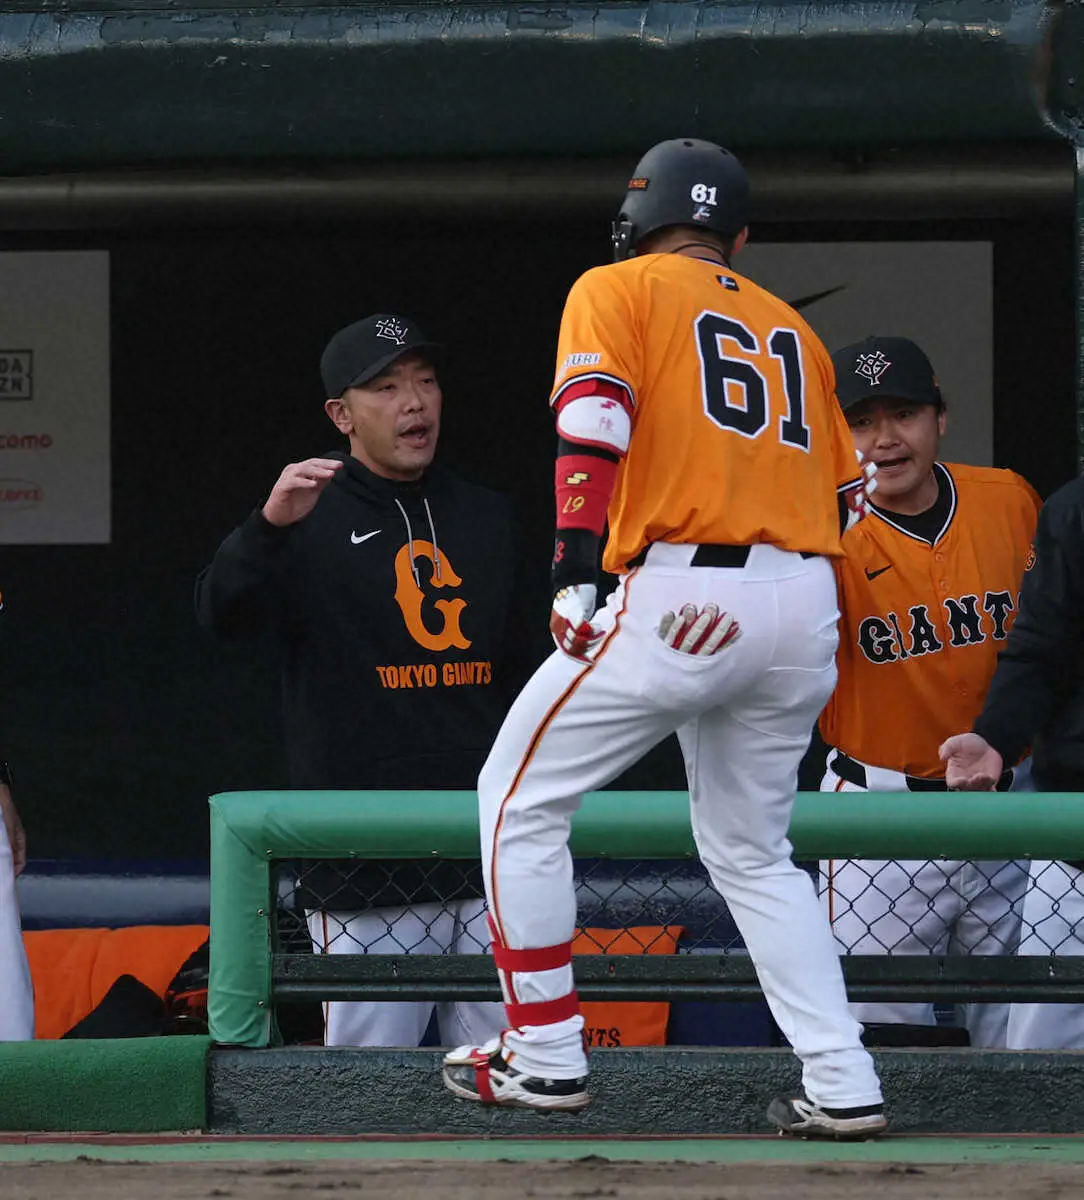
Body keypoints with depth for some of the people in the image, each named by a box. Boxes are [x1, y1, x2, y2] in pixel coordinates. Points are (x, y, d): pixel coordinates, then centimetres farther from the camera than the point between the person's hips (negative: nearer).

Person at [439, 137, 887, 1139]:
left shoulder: (617, 290, 6)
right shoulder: (791, 326, 23)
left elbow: (594, 423, -11)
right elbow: (852, 492, 18)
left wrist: (577, 570, -19)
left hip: (679, 597, -6)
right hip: (806, 606, 6)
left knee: (520, 800, 9)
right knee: (753, 851, 19)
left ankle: (545, 1057, 7)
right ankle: (842, 1087, 7)